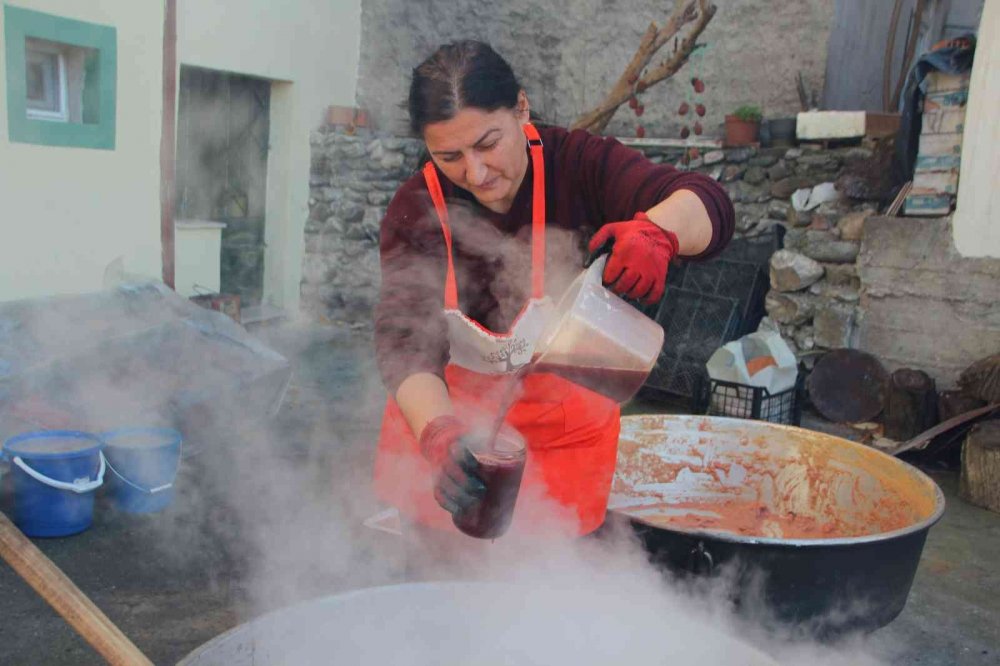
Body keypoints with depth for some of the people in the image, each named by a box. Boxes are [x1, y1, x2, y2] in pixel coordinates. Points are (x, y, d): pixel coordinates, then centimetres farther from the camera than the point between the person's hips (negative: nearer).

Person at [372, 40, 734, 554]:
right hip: (442, 413, 1)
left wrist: (657, 229, -51)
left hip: (568, 429, 0)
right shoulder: (416, 210, -14)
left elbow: (710, 207, -26)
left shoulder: (579, 165, -15)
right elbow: (405, 343, -24)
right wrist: (438, 434, -44)